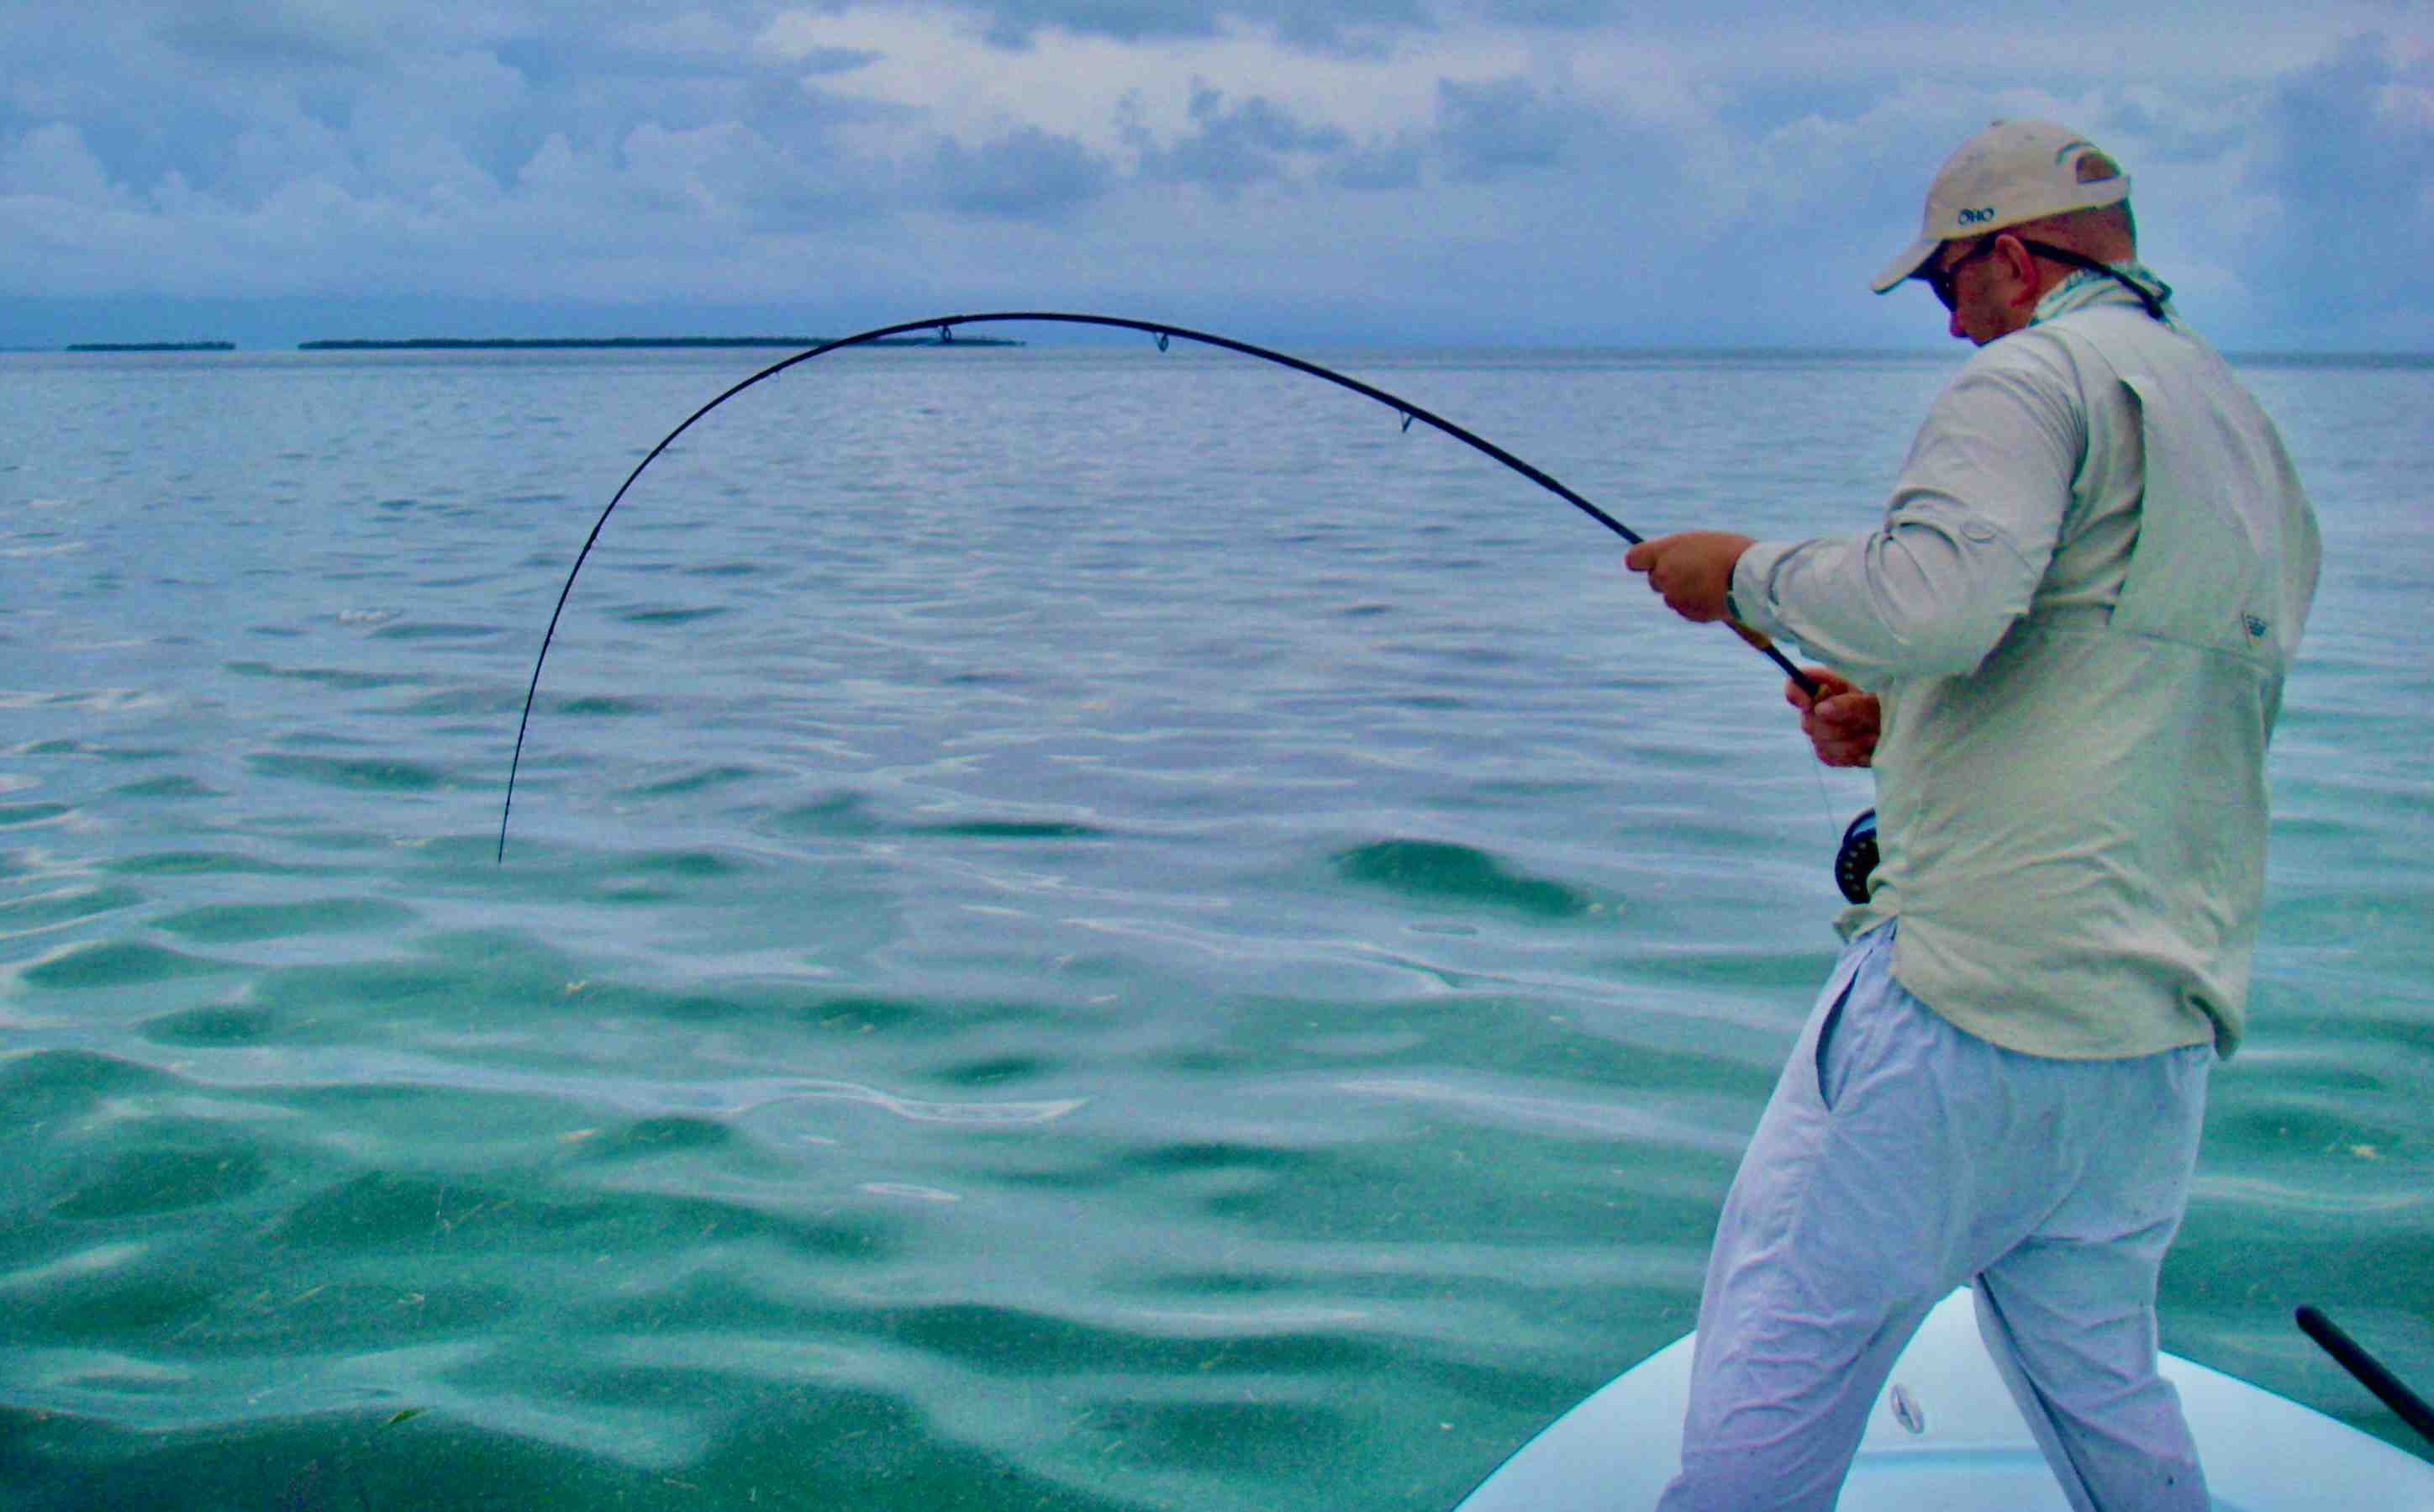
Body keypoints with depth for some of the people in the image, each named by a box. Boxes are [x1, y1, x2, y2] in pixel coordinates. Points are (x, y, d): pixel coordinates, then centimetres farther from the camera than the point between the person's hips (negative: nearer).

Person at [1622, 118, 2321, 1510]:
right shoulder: (2251, 433, 21)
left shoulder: (2040, 377, -6)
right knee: (2098, 1368, 20)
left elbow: (1935, 595, -25)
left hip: (1978, 990, -9)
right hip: (2168, 1023, 9)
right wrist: (1914, 717, 19)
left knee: (1783, 1345, 0)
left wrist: (1747, 571, -8)